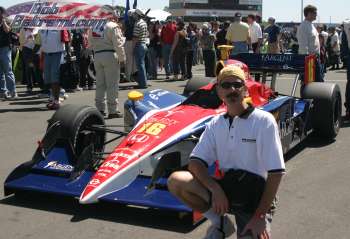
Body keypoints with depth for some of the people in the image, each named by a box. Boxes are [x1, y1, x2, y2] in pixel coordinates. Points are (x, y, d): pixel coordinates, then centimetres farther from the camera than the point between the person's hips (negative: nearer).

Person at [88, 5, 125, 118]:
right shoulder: (113, 26, -10)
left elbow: (90, 43, 11)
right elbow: (118, 44, -13)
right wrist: (122, 58, -6)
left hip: (97, 55, 6)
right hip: (110, 55, -6)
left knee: (100, 83, 13)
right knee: (112, 84, -1)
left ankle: (99, 109, 17)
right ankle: (113, 110, 1)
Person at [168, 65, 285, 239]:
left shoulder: (264, 120, -10)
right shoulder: (215, 124, 5)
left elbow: (276, 172, -13)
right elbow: (195, 162, -2)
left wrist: (260, 216, -18)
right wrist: (215, 189, -20)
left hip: (255, 193, -5)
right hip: (224, 187, 5)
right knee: (175, 180, -18)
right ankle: (220, 223, 1)